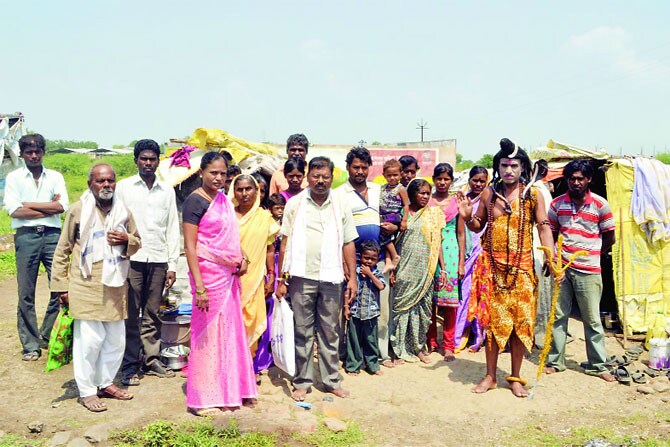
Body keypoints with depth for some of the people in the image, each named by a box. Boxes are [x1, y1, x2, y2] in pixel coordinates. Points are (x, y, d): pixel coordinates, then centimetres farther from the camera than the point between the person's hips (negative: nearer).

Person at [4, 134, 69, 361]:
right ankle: (30, 345, 11)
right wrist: (49, 207, -3)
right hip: (26, 236, -1)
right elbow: (13, 210, -5)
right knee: (26, 293, 2)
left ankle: (48, 336, 14)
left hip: (52, 235, 1)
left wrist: (28, 204, -3)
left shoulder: (55, 177, 13)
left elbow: (62, 206, -3)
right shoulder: (14, 177, 9)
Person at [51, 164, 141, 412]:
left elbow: (137, 242, 19)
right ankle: (87, 391, 12)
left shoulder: (123, 212, 9)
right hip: (86, 286, -5)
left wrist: (127, 240, -6)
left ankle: (106, 382, 29)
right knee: (89, 339, -4)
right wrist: (61, 286, -3)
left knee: (116, 339, 12)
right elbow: (62, 251, 0)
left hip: (116, 286, 5)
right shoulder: (78, 210, -3)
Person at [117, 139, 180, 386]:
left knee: (152, 314, 7)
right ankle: (130, 366, 7)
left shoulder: (167, 190, 12)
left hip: (158, 260, 2)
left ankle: (151, 360, 17)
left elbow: (173, 228, 12)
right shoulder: (124, 187, 6)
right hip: (131, 259, -2)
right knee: (131, 315, -1)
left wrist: (172, 264, 7)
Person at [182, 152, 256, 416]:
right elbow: (190, 246, -13)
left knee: (230, 330, 11)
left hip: (229, 275, 7)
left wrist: (242, 258, 5)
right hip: (208, 274, -7)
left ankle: (229, 390, 24)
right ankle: (202, 399, 14)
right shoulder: (195, 201, -9)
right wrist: (199, 286, -20)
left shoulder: (224, 200, 13)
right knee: (207, 333, 0)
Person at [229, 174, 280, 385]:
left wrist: (271, 277, 4)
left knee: (254, 320, 3)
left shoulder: (265, 216, 6)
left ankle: (253, 367, 17)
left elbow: (270, 249, 8)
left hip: (256, 278, 1)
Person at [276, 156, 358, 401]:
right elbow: (285, 243, 2)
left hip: (331, 278, 1)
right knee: (302, 331, 5)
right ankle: (302, 382, 17)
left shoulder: (341, 205, 7)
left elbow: (348, 243, 9)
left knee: (330, 332, 10)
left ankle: (332, 380, 22)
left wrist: (352, 277, 3)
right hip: (302, 277, -1)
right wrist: (282, 279, -1)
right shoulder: (295, 204, 3)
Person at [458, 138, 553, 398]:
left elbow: (543, 227, -3)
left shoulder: (533, 195, 2)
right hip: (492, 266, 1)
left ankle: (515, 378, 19)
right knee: (493, 320, 6)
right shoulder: (488, 194, 6)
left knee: (521, 321, 4)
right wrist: (467, 217, -8)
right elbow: (478, 226, 13)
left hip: (522, 267, -1)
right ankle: (490, 376, 19)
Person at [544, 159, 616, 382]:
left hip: (588, 271, -2)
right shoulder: (557, 204, 3)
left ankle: (597, 365, 17)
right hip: (562, 268, 2)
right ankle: (555, 361, 18)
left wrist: (592, 255, 9)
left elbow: (609, 238, 4)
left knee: (592, 319, 5)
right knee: (558, 316, 8)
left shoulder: (600, 205, -4)